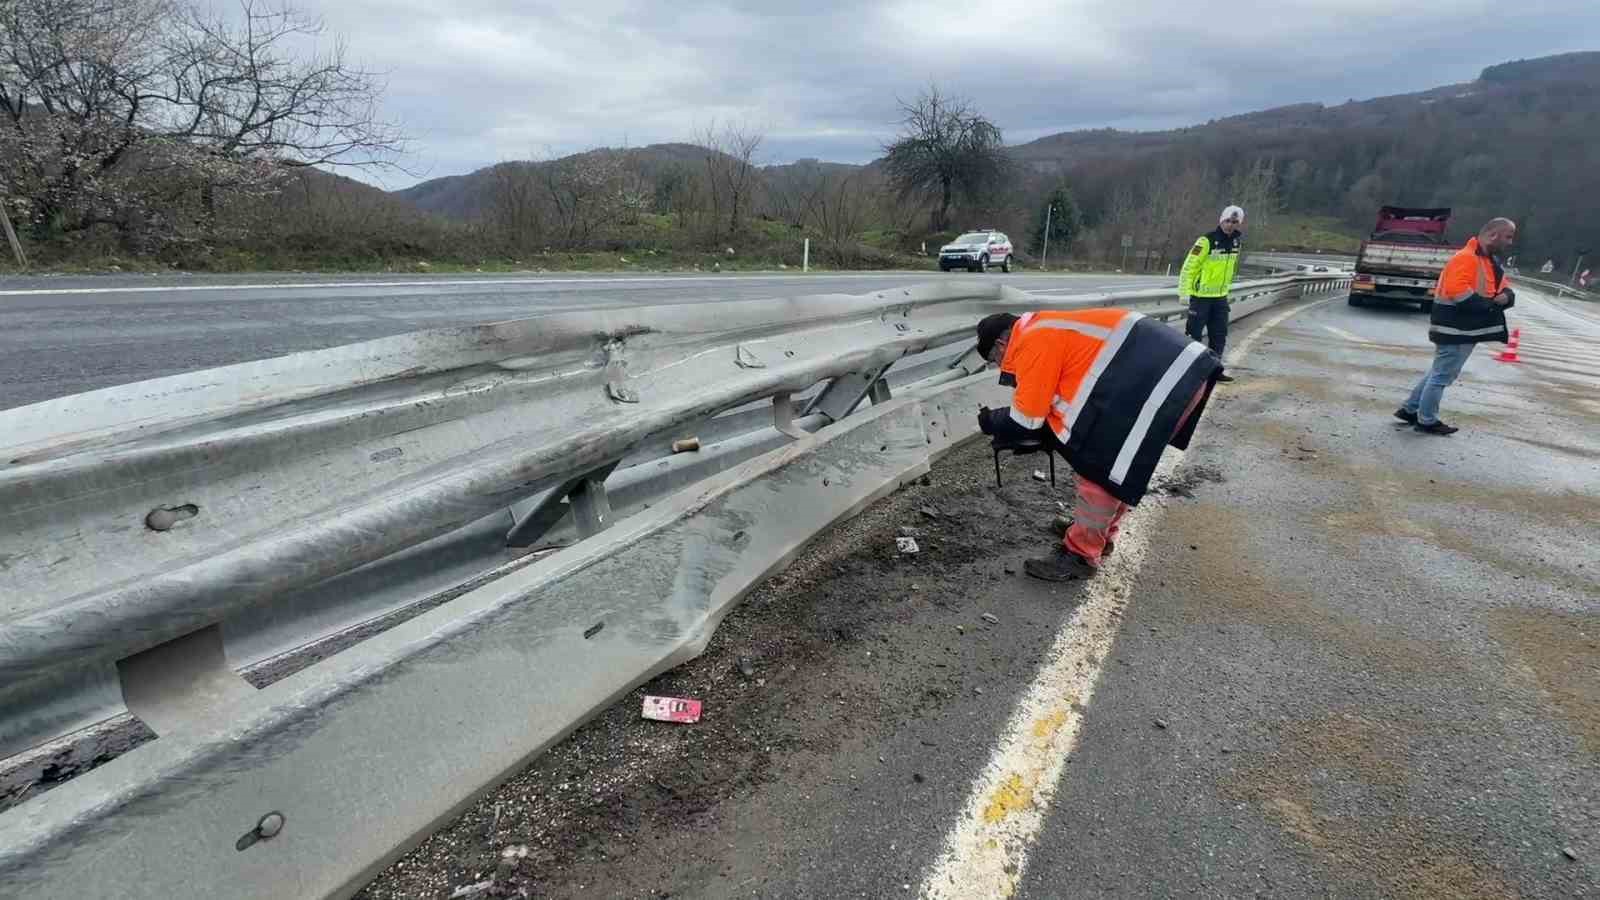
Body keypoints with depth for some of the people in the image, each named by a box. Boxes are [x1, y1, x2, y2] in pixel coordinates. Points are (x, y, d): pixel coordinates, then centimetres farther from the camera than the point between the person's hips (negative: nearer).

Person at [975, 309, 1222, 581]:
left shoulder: (1032, 343, -10)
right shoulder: (1045, 331, 21)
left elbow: (1028, 418, -5)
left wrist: (992, 423, 12)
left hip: (1157, 384, -11)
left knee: (1100, 470, -4)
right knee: (1111, 463, 21)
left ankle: (1081, 555, 7)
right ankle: (1099, 534, 34)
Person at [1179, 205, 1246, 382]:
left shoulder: (1235, 243, 8)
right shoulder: (1207, 241, -15)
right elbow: (1189, 267, -15)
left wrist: (1226, 288, 21)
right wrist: (1185, 292, -20)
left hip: (1221, 297, 7)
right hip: (1201, 296, -7)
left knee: (1220, 335, 10)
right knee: (1194, 334, -3)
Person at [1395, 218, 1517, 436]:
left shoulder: (1493, 261, 16)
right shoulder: (1466, 258, -17)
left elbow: (1506, 291, 18)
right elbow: (1457, 291, -28)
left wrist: (1505, 297, -6)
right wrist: (1490, 302, -17)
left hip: (1465, 329, 10)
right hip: (1455, 328, -10)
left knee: (1440, 373, 16)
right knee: (1443, 375, -2)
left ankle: (1410, 409, 24)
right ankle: (1427, 421, 6)